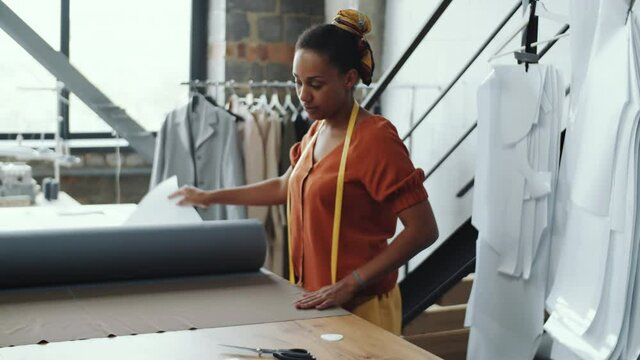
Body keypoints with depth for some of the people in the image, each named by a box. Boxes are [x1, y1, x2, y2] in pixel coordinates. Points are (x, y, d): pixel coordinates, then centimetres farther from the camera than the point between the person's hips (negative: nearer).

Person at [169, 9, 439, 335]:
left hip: (359, 307, -7)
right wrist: (210, 197, 23)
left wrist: (350, 284, -25)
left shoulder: (375, 139, -18)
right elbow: (284, 187, 24)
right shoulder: (317, 132, 7)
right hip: (318, 301, 7)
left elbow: (423, 230, -21)